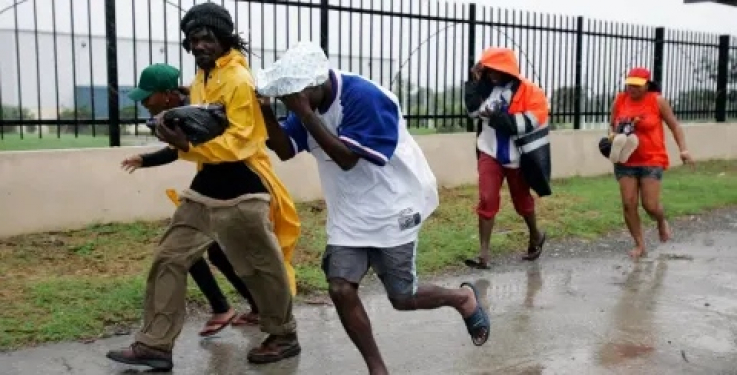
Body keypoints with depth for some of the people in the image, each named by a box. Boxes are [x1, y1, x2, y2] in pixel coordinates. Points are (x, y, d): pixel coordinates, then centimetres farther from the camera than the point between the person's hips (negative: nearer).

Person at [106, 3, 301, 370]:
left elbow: (238, 142, -20)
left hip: (240, 190, -8)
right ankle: (154, 345, 14)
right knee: (169, 258, 6)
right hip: (205, 187, 9)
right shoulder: (200, 80, 14)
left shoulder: (239, 80, -13)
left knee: (262, 269, 6)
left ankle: (285, 337, 26)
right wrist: (179, 131, 0)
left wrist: (186, 145, -26)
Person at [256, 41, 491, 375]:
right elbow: (285, 150, -3)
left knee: (402, 298, 2)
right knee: (340, 290, -6)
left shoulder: (365, 97, -25)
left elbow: (347, 158, -29)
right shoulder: (308, 101, -3)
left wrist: (305, 114, -32)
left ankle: (463, 298, 32)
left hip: (392, 208, -6)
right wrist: (266, 112, -20)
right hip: (349, 213, 6)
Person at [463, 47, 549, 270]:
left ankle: (536, 236, 44)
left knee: (522, 201, 16)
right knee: (487, 200, -9)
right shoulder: (487, 88, 2)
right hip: (490, 153, 2)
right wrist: (475, 82, -14)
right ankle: (484, 254, -7)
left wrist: (496, 117, -25)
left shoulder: (529, 92, -12)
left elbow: (530, 122, -23)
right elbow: (473, 110, -6)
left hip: (518, 157, -2)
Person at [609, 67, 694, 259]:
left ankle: (662, 223, 31)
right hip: (625, 161, 3)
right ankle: (639, 245, 11)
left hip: (652, 161, -2)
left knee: (650, 205, -5)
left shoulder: (657, 101, -5)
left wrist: (683, 149, -7)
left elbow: (674, 125, 3)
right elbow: (612, 125, 15)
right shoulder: (619, 101, 1)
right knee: (628, 204, -3)